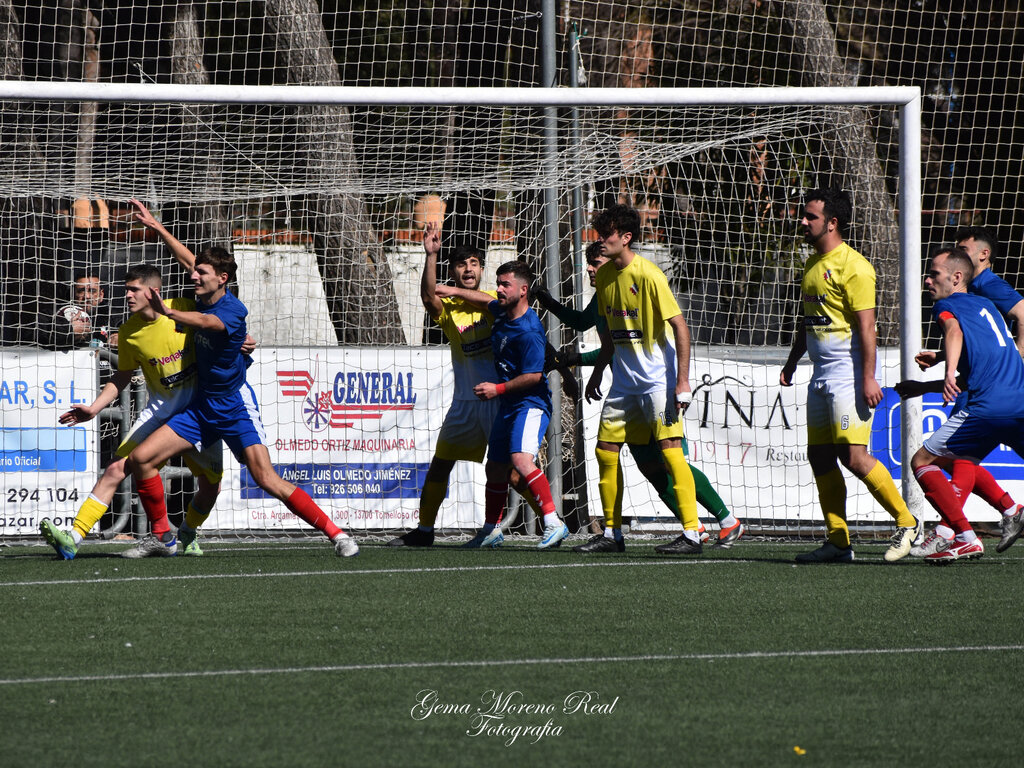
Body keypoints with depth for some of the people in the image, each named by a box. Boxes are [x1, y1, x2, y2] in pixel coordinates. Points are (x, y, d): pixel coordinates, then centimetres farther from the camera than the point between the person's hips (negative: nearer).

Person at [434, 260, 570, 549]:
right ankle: (491, 530, 33)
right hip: (507, 406, 10)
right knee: (495, 468, 17)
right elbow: (488, 301, 31)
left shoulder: (529, 331, -21)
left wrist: (498, 389, -16)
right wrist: (454, 292, 33)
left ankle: (554, 523, -31)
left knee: (521, 459, -29)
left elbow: (534, 376, -23)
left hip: (530, 404, -10)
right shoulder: (503, 312, 6)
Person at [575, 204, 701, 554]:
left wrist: (682, 380, -21)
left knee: (670, 448, -15)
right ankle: (611, 534, 16)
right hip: (624, 378, 8)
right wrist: (598, 371, 21)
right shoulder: (604, 275, 7)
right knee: (605, 450, 6)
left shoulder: (649, 275, -16)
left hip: (659, 377, -8)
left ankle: (692, 534, -15)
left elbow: (680, 326, -17)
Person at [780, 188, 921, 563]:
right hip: (821, 374, 9)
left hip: (848, 373, -9)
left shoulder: (852, 265, -12)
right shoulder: (813, 265, 16)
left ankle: (906, 521, -2)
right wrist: (792, 362, 24)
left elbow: (866, 325, -17)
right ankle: (838, 542, 10)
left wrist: (868, 378, -21)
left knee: (853, 455, -14)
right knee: (819, 456, 5)